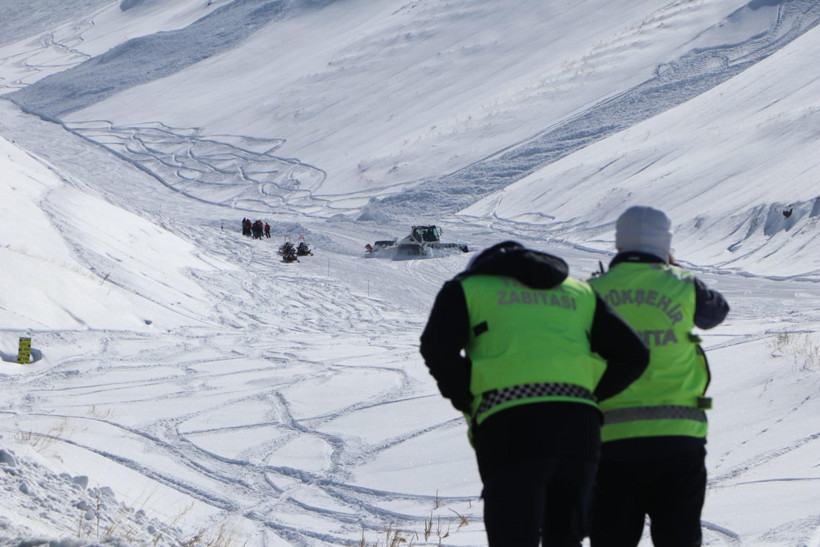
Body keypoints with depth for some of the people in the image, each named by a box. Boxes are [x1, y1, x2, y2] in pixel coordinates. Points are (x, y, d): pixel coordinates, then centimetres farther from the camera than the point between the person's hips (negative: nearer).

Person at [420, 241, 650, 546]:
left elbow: (437, 347, -3)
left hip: (510, 429, -4)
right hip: (579, 426, 4)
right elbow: (634, 355, 17)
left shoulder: (467, 289, 17)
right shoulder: (580, 292, 28)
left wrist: (468, 403, 8)